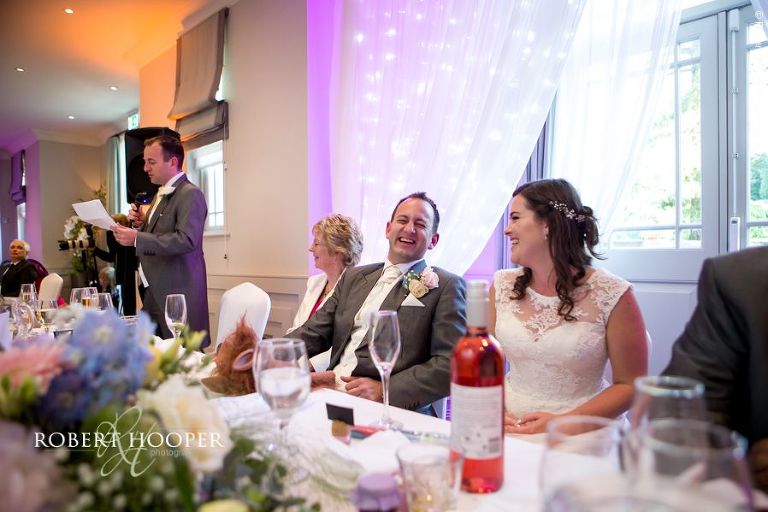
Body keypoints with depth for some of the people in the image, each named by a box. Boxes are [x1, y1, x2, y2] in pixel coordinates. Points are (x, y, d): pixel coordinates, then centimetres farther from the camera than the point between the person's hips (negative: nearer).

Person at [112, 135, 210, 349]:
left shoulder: (190, 194, -11)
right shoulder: (161, 195, 19)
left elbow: (186, 240, -24)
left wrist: (137, 238, -24)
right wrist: (142, 223, 7)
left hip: (177, 294, -9)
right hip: (153, 292, 9)